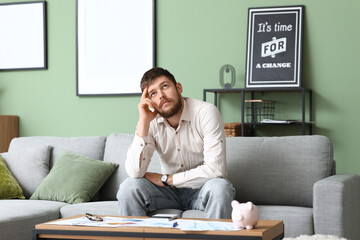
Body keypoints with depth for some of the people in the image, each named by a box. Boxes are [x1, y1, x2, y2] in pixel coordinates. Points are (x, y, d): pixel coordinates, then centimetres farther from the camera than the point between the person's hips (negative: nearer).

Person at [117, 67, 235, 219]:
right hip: (170, 191, 3)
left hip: (202, 189, -2)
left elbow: (215, 169, -23)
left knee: (219, 187, -35)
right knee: (129, 187, -22)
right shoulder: (151, 121, -7)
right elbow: (135, 172, -18)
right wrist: (143, 121, -22)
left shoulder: (206, 113, -17)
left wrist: (166, 179, -16)